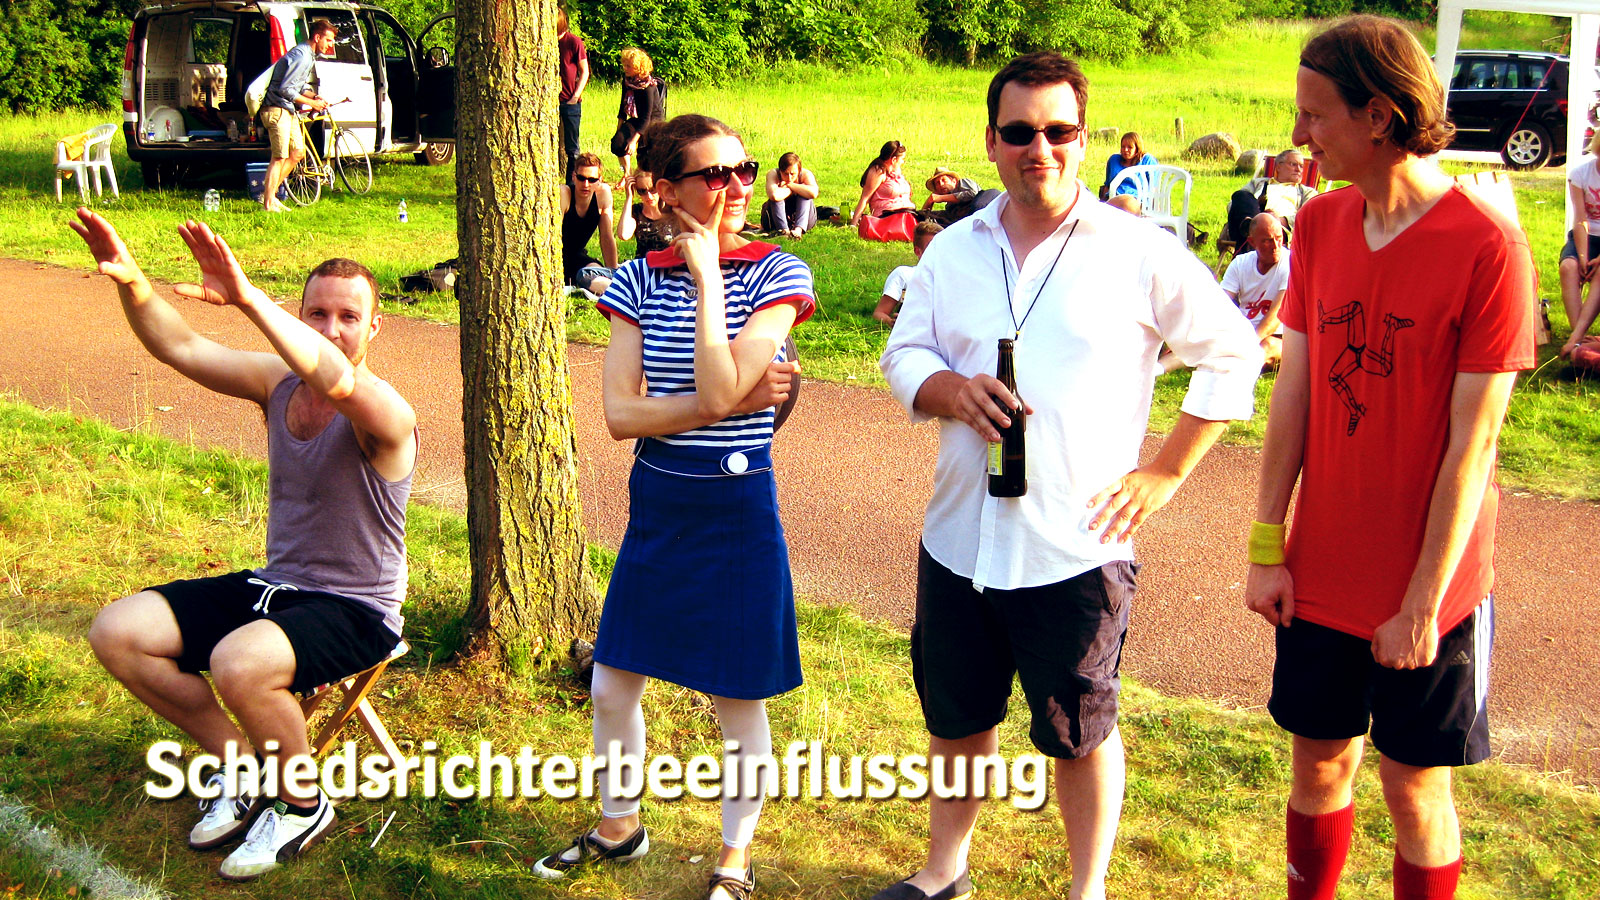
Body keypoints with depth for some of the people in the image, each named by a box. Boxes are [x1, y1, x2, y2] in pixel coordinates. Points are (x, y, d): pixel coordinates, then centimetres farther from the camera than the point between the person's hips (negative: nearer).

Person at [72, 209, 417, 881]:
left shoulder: (386, 415, -21)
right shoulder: (278, 380, 1)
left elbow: (337, 380, -44)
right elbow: (178, 348, -6)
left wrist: (247, 298, -53)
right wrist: (132, 284, -27)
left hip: (356, 611, -7)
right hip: (275, 586, 8)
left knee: (238, 663, -36)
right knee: (116, 634, -3)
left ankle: (305, 805, -5)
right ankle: (245, 766, 13)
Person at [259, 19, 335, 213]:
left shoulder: (310, 56, 13)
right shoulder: (301, 56, -20)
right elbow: (285, 89, -24)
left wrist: (315, 96, 2)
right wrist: (311, 102, -16)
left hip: (288, 110, 10)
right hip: (277, 109, -10)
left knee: (298, 153, 12)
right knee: (280, 157, -8)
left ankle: (270, 194, 17)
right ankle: (269, 202, -3)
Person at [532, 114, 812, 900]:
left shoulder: (776, 274, -9)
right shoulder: (641, 280, 0)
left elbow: (718, 390, -22)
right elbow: (621, 414, -10)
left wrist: (707, 277, -18)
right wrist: (740, 400, -18)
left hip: (736, 509, -4)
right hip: (656, 504, 4)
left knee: (737, 701, 7)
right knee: (611, 686, 15)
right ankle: (617, 828, 39)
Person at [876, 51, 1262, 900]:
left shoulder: (1138, 251, -6)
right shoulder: (954, 249, 7)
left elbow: (1233, 355, -1)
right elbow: (903, 355, 13)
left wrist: (1164, 471, -5)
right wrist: (951, 390, -10)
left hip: (1075, 549, -4)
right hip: (958, 540, 4)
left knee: (1080, 735, 10)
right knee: (956, 720, 18)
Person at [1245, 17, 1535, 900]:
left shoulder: (1486, 246, -17)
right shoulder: (1320, 225, 1)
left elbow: (1471, 441, -17)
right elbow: (1293, 391, 3)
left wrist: (1423, 602, -15)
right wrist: (1266, 547, 1)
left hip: (1423, 591, -5)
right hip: (1321, 576, 5)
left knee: (1415, 789, 9)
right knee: (1318, 762, 16)